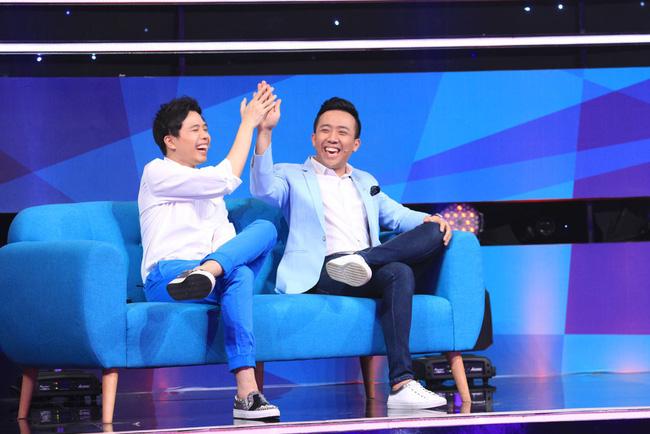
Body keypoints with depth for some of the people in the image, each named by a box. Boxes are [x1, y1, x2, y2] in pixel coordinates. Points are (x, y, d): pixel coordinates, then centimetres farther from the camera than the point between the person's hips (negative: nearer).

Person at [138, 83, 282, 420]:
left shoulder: (207, 184, 29)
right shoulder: (157, 172, 3)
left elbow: (225, 238, 19)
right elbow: (227, 180, -10)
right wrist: (248, 123, -5)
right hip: (165, 278, -6)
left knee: (265, 228, -26)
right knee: (238, 274, -36)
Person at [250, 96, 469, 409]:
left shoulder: (365, 183, 35)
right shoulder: (291, 177, 16)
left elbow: (398, 216, 28)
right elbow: (263, 189, -6)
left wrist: (428, 220, 3)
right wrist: (264, 132, -20)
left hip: (370, 275, 6)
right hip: (322, 275, -5)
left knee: (433, 233, -21)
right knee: (398, 272, -34)